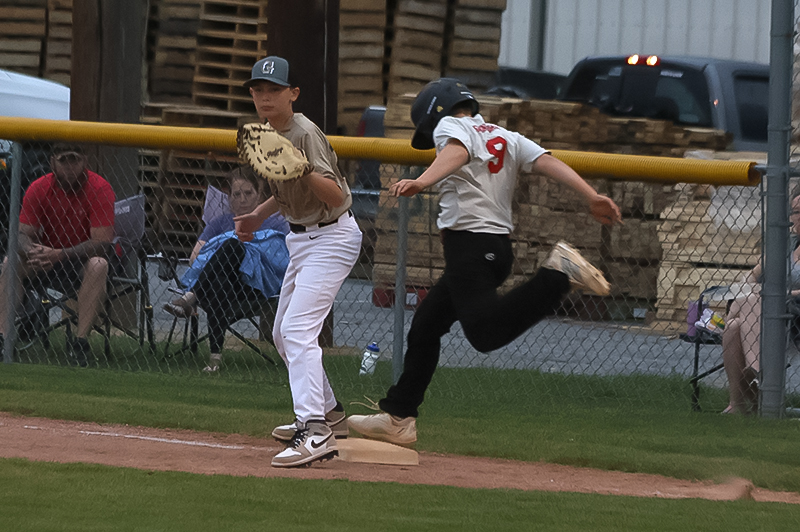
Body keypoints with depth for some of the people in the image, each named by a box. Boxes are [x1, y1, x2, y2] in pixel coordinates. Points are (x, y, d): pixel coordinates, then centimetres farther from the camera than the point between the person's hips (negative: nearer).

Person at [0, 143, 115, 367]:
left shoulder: (100, 189, -17)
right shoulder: (38, 189, -6)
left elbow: (102, 242, -23)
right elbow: (23, 234, -6)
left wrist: (61, 255, -37)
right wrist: (32, 252, -32)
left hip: (82, 260, -3)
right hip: (49, 261, 3)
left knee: (98, 265, -36)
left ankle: (80, 341, -36)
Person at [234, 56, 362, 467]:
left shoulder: (305, 134, -21)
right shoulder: (269, 134, 6)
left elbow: (335, 195, -30)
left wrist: (305, 171, -46)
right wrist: (259, 215, 10)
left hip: (331, 237, -10)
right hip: (302, 238, 10)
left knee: (298, 329, -23)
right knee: (283, 334, 19)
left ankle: (316, 432, -34)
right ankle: (328, 413, 36)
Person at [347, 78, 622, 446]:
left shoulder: (450, 125, 2)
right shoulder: (508, 138, 21)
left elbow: (457, 152, -22)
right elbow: (548, 162, 7)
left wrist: (421, 182, -39)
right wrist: (593, 198, -6)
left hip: (469, 241, -9)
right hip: (498, 246, 9)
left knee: (486, 334, -26)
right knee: (425, 325, 19)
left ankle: (558, 275, -31)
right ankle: (398, 418, 24)